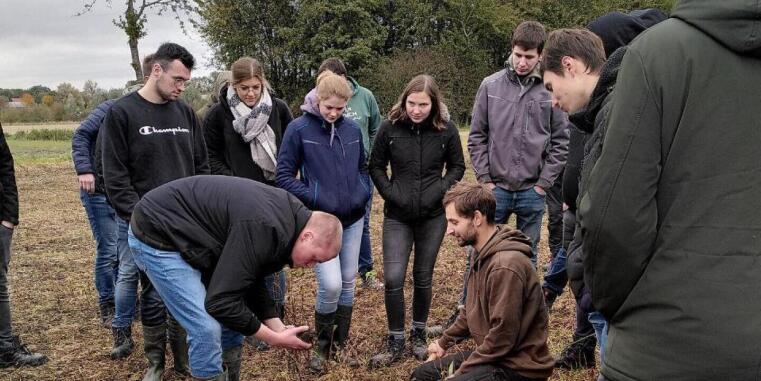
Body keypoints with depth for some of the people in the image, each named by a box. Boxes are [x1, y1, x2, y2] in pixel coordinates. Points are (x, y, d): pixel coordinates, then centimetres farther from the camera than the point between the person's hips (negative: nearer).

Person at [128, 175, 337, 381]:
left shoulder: (286, 215, -1)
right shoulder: (264, 229, -31)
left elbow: (251, 279, 9)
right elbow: (220, 301, -28)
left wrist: (279, 329, 3)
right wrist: (274, 338, -17)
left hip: (188, 235, 9)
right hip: (158, 235, -9)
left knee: (233, 318, 10)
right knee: (207, 329, -13)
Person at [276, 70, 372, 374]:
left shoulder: (352, 128, 3)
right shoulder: (299, 129, -9)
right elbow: (284, 176, -8)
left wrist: (364, 193, 0)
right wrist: (315, 199, -16)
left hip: (353, 219, 5)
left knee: (347, 283, 11)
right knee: (331, 285, -12)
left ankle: (339, 344, 29)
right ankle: (322, 347, 14)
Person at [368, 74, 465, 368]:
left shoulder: (446, 129, -6)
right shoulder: (390, 128, -6)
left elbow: (457, 166, 7)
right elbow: (376, 166, 5)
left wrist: (441, 191, -8)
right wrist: (390, 193, -7)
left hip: (433, 215, 0)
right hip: (397, 216, 0)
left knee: (423, 277, 10)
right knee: (393, 278, -6)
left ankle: (419, 335, 30)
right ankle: (395, 341, 11)